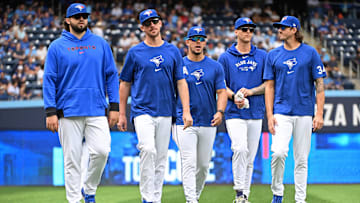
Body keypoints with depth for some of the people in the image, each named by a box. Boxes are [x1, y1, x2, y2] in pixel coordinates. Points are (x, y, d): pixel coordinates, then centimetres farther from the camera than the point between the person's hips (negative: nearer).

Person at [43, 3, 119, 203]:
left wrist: (114, 106, 3)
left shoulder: (100, 44, 10)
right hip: (69, 111, -1)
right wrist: (50, 111, -7)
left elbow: (111, 76, 11)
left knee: (101, 151, -12)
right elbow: (49, 80, 2)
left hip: (97, 110, 1)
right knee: (72, 158, -1)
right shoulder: (57, 47, 4)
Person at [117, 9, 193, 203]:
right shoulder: (135, 52, 4)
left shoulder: (172, 51, 9)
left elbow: (181, 82, 8)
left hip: (165, 113, 3)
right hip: (143, 110, -3)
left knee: (161, 157, 5)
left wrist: (186, 111, -2)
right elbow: (125, 84, 8)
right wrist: (122, 114, 4)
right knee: (148, 149, -21)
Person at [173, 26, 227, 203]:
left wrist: (220, 111, -13)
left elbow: (222, 91, 5)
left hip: (208, 123, 2)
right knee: (189, 162, -13)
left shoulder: (215, 67, 8)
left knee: (203, 164, 8)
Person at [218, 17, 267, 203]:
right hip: (234, 113, -3)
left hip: (256, 113, 3)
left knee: (250, 157, 5)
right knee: (240, 148, -23)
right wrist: (233, 96, -16)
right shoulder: (225, 58, 5)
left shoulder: (262, 56, 10)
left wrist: (250, 92, -10)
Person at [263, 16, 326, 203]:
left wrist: (319, 114, -5)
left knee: (302, 159, 3)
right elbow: (269, 86, 9)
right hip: (281, 113, 0)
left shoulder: (311, 53, 3)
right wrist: (269, 115, -2)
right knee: (278, 152, -18)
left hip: (304, 114, 0)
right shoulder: (273, 55, 8)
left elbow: (319, 84, 3)